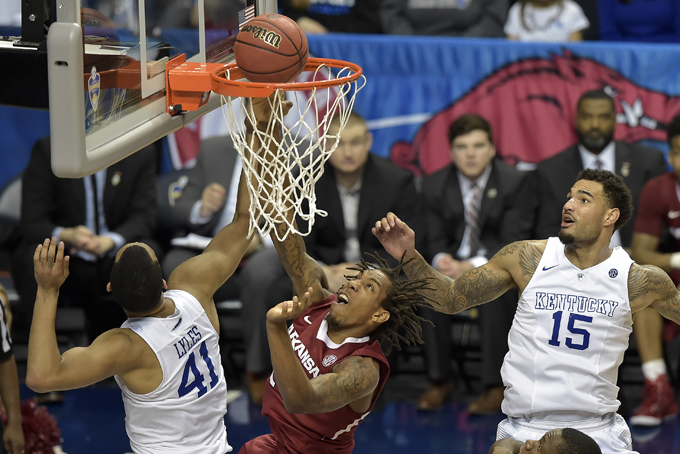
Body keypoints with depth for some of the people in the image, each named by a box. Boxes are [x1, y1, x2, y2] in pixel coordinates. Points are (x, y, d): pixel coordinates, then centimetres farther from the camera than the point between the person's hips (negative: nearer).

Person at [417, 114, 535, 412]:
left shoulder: (517, 183, -7)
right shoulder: (434, 186, 3)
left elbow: (513, 244, -14)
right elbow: (435, 239, 2)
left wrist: (472, 266, -31)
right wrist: (441, 259, -25)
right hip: (454, 263, 3)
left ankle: (495, 386, -29)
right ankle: (439, 381, -18)